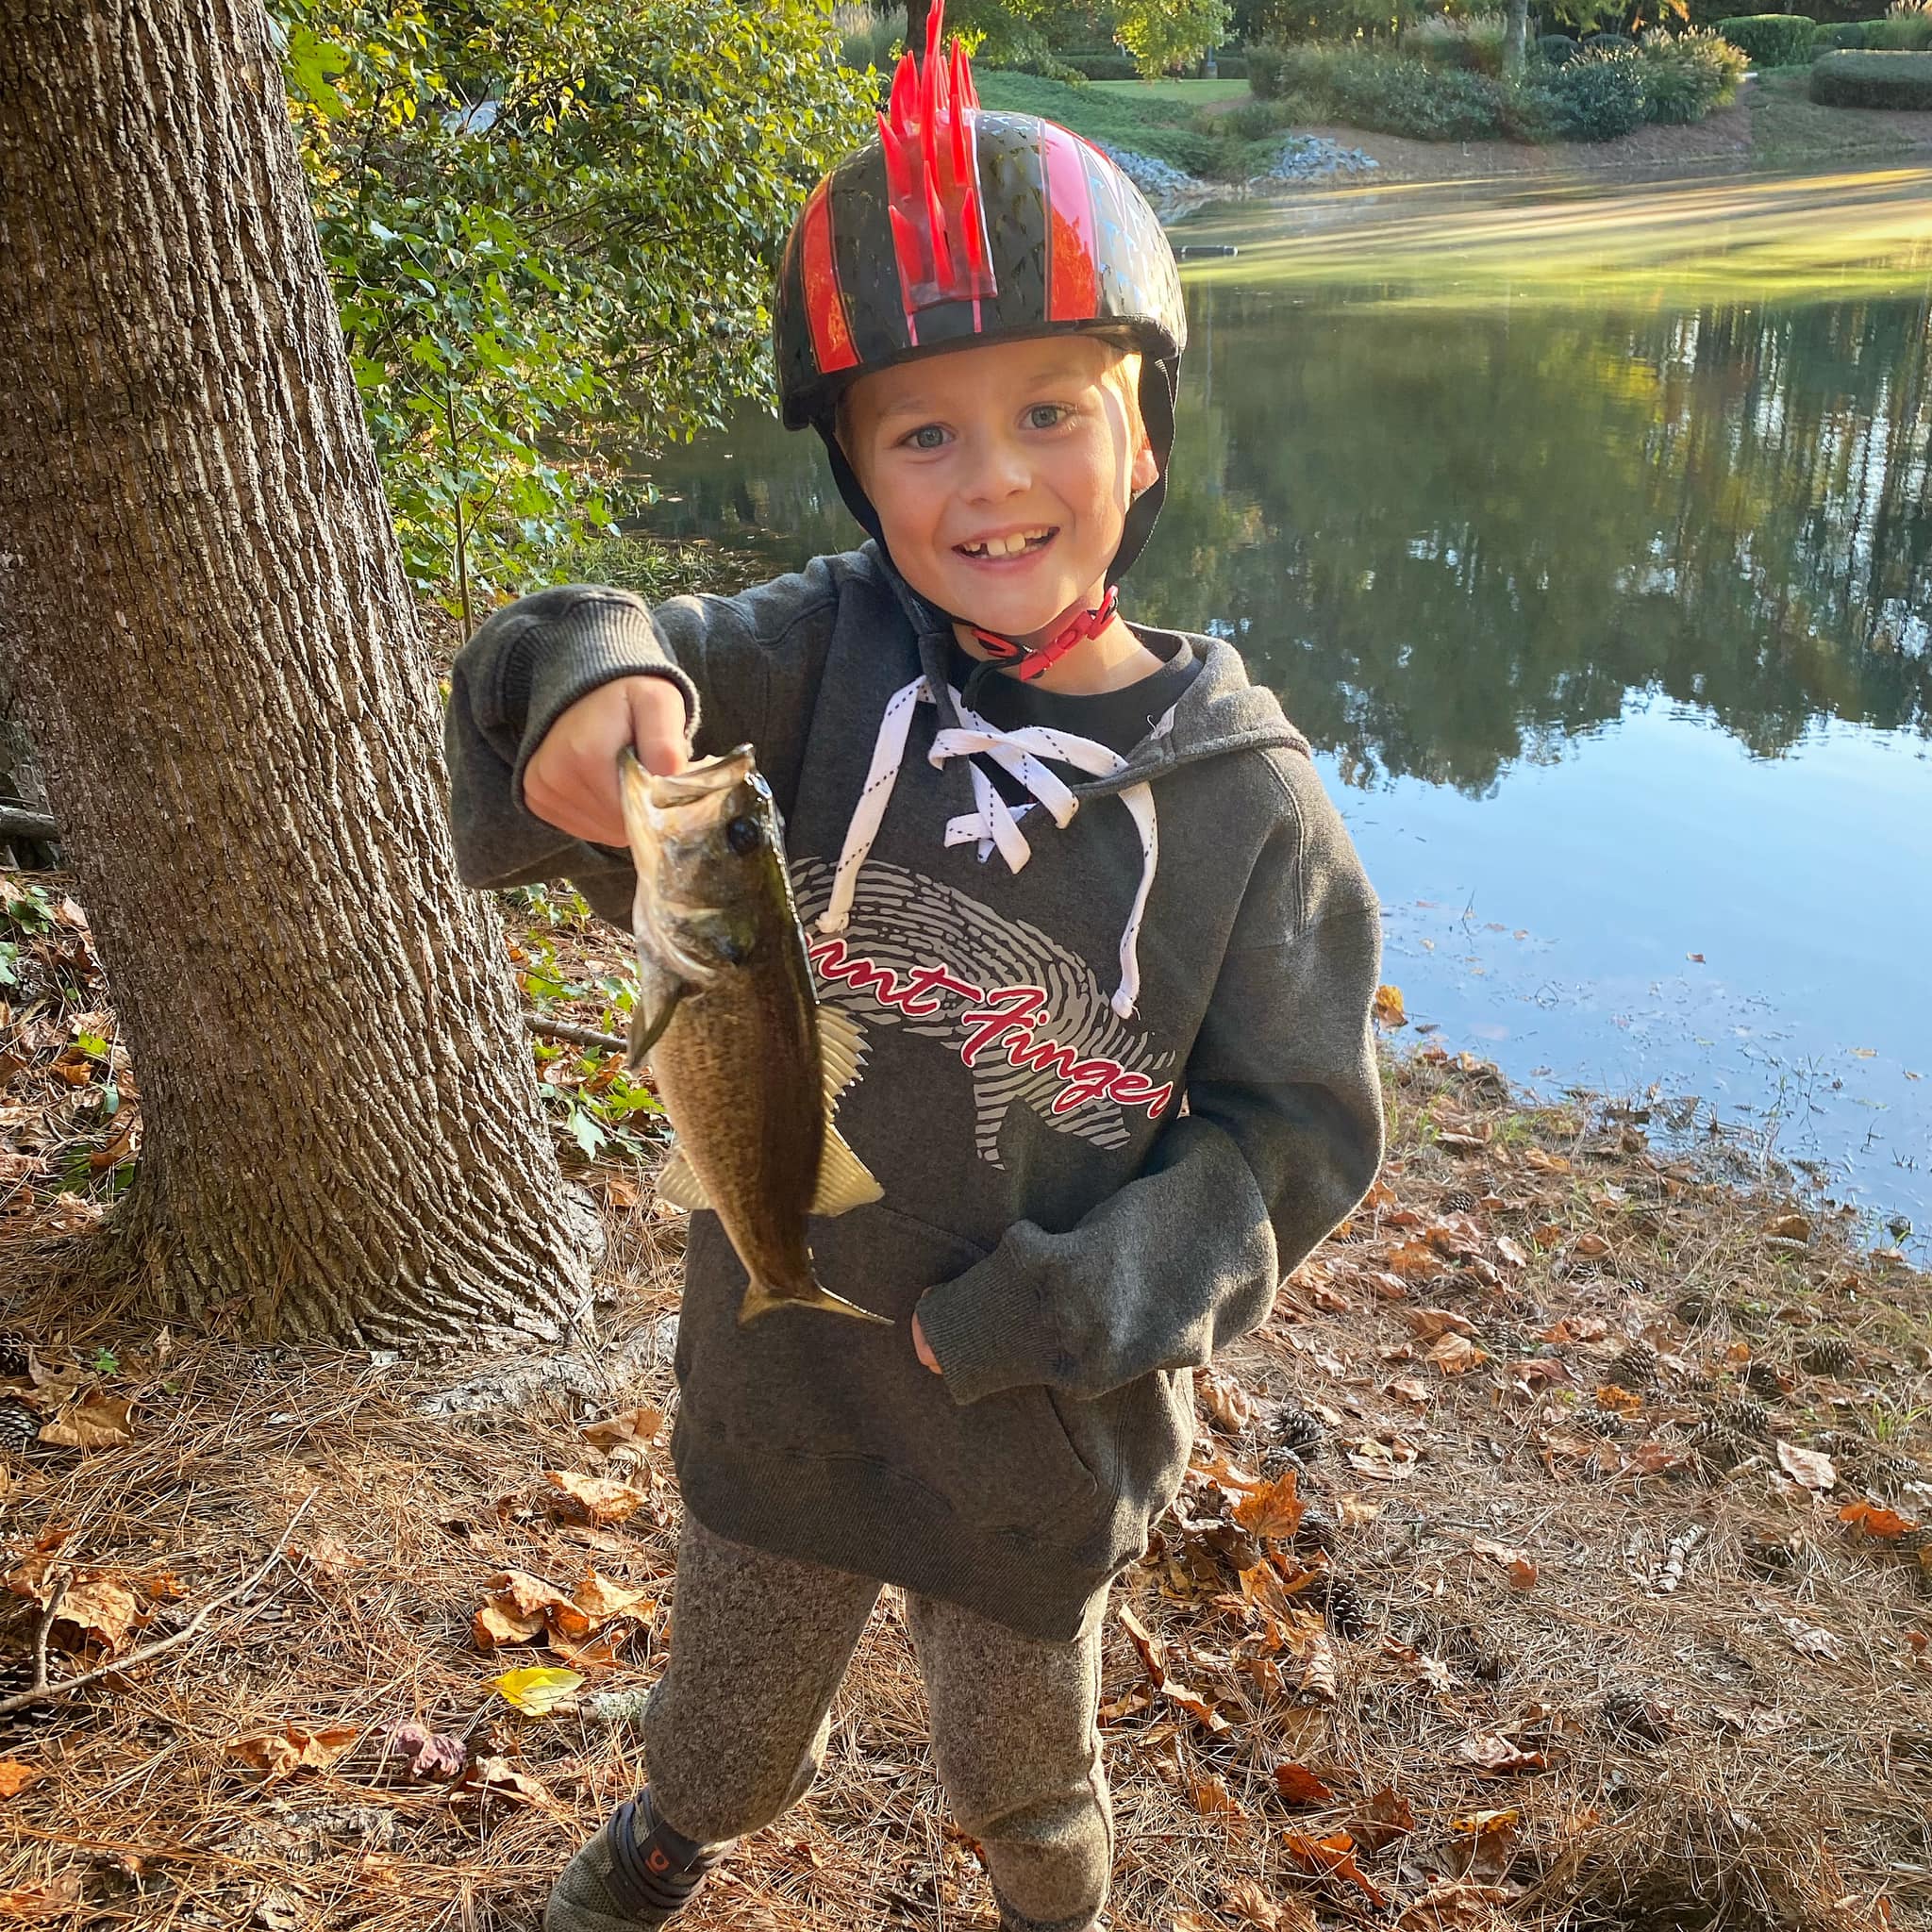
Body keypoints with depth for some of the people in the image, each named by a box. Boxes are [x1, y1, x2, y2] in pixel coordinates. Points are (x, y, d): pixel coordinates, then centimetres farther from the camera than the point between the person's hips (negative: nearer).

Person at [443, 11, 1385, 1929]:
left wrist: (1044, 1309, -19)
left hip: (1044, 1431, -1)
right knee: (724, 1739, 29)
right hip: (775, 1385, 2)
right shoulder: (826, 662, -14)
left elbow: (1297, 1131, -10)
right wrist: (594, 684, -50)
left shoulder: (1246, 798, -15)